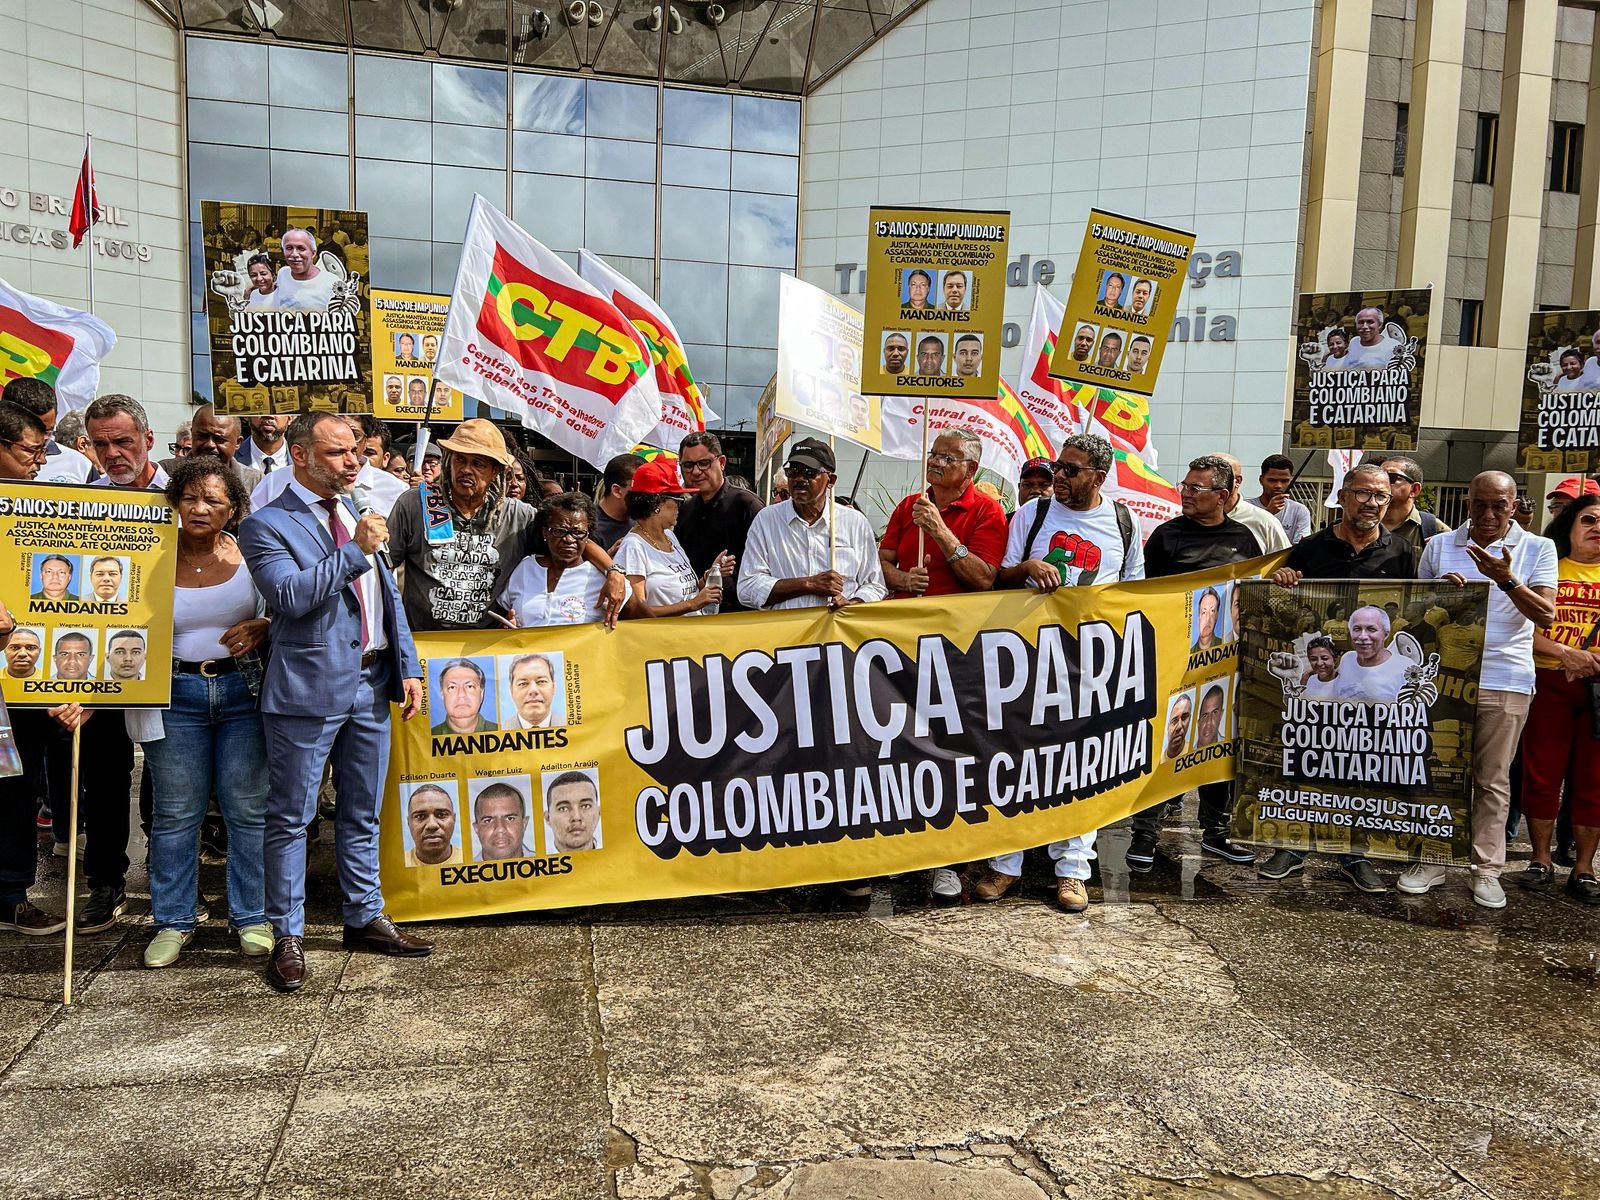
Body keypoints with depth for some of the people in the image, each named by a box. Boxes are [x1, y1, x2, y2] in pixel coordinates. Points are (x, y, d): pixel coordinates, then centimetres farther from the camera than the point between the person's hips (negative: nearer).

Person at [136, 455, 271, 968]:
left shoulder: (250, 555, -1)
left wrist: (260, 628, -15)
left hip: (241, 689, 0)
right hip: (174, 694, 0)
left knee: (249, 808, 4)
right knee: (175, 812, 7)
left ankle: (252, 916, 18)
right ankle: (173, 921, 23)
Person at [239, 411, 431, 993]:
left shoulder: (358, 513, 13)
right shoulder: (267, 524, -7)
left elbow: (389, 597, 16)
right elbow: (290, 596, -22)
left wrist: (408, 668, 10)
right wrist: (355, 549, -21)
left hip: (371, 684, 6)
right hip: (309, 689, -6)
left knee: (362, 814, 16)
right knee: (291, 818, 4)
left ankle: (365, 918, 28)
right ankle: (287, 937, 16)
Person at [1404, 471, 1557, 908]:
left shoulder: (1538, 549, 2)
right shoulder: (1439, 546, 7)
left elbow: (1545, 615, -8)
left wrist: (1506, 579, -23)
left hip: (1505, 681, -2)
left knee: (1492, 781, 6)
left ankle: (1486, 869, 15)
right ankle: (1433, 860, 18)